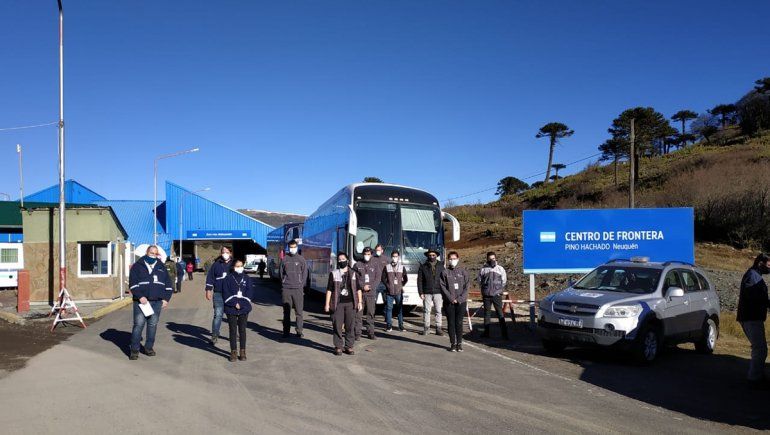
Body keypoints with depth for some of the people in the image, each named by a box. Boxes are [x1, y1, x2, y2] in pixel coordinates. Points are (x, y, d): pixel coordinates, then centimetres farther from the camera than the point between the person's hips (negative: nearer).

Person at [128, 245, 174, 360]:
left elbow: (168, 284, 15)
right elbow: (133, 284, -6)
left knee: (153, 325, 8)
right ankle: (134, 350, 0)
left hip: (157, 302, 4)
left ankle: (149, 347, 19)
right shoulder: (137, 266, 3)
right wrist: (140, 297, -17)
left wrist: (166, 298, 4)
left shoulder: (161, 267, 14)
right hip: (141, 301, -3)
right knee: (138, 325, -7)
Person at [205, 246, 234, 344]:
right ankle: (214, 335, 4)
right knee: (218, 315, -3)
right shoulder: (216, 264, 3)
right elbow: (210, 277, 6)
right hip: (218, 294, -1)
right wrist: (208, 290, 0)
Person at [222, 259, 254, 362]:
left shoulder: (247, 278, 7)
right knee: (233, 330, 1)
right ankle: (233, 352, 7)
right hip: (231, 309, -1)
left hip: (244, 308, 1)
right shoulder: (228, 278, 3)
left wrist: (241, 303, -11)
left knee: (242, 330, 4)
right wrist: (234, 303, -13)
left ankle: (243, 352, 10)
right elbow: (225, 293, -3)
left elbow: (250, 292, 0)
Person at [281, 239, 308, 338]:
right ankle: (286, 331, 11)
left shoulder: (301, 259, 6)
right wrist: (283, 284, 4)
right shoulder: (284, 259, 9)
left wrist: (301, 285, -1)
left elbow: (304, 273, 6)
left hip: (298, 289, -1)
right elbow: (281, 273, 13)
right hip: (286, 289, 1)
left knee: (299, 311, -1)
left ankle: (299, 331, 5)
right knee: (286, 311, 5)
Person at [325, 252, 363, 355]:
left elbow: (358, 289, 13)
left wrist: (359, 302, 6)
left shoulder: (353, 274, 12)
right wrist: (327, 303, 0)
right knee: (337, 326, -2)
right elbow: (329, 289, 5)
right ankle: (338, 347, 8)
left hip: (351, 303, 2)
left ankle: (349, 346, 12)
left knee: (350, 326, 3)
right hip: (337, 303, -2)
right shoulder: (333, 273, 6)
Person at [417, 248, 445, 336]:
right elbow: (419, 281, 4)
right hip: (427, 293, 0)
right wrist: (421, 293, -4)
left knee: (438, 311, 1)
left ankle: (438, 328, 8)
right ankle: (426, 327, 11)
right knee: (426, 310, 2)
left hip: (438, 292, 0)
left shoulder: (441, 266, 8)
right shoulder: (423, 267, 6)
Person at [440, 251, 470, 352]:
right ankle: (452, 343, 9)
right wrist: (451, 298, -10)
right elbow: (443, 287, -2)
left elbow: (466, 286, 2)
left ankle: (459, 343, 9)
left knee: (459, 323, 1)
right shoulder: (444, 272, 3)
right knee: (451, 323, 2)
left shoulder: (463, 271, 5)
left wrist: (460, 299, -9)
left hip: (461, 301, 0)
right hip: (449, 302, 0)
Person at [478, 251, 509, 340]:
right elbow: (480, 281, 13)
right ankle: (486, 332, 16)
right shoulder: (483, 269, 3)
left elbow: (504, 281, 12)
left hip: (497, 295, -1)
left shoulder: (500, 269, 4)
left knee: (500, 313, -3)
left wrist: (499, 289, 7)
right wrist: (484, 290, 8)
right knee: (487, 313, 8)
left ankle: (504, 333, -1)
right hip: (486, 295, 1)